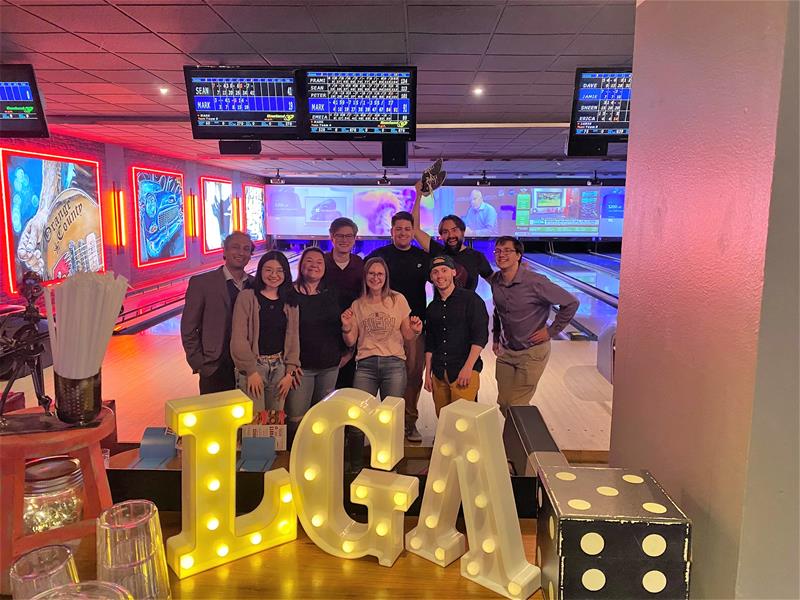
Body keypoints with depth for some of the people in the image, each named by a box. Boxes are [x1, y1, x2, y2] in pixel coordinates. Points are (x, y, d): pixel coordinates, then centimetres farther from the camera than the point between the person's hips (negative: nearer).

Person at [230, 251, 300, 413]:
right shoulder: (246, 297, -5)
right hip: (253, 365, -4)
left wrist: (290, 371, 1)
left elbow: (293, 338, 9)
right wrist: (251, 371, -10)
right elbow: (238, 337, -8)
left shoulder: (290, 302, 8)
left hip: (279, 366, 4)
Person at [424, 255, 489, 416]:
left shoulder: (470, 299, -3)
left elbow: (480, 336, -9)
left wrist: (468, 368, -16)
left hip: (464, 372, -5)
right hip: (439, 373, 5)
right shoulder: (432, 308, 13)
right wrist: (427, 373, 12)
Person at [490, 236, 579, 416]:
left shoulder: (535, 282, -21)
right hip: (506, 351, 5)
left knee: (517, 406, -3)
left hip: (532, 352, -5)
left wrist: (551, 330, -13)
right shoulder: (495, 281, -3)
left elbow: (571, 303, -15)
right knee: (503, 404, 10)